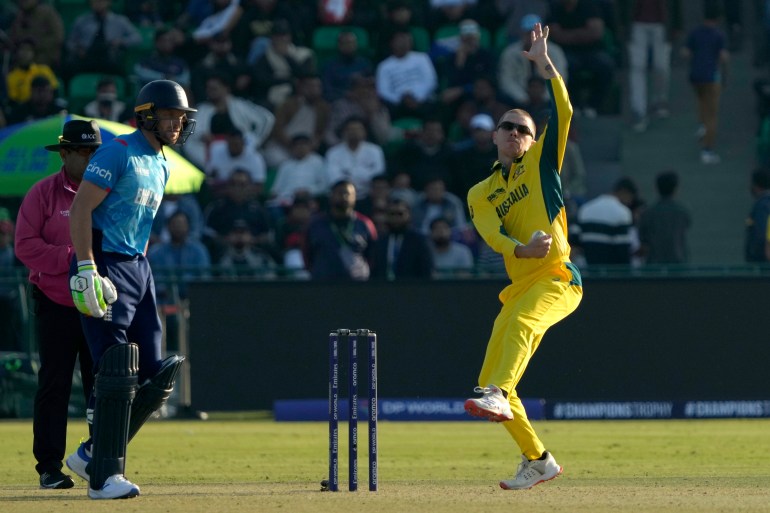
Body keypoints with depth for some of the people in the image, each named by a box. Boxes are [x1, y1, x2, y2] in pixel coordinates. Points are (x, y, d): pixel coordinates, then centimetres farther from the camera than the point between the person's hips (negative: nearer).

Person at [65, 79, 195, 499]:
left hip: (138, 269, 9)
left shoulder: (160, 166, 17)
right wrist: (86, 270, -24)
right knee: (117, 373, -13)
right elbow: (80, 208, -16)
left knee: (154, 377, 5)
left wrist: (139, 275, 19)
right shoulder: (118, 153, -10)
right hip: (104, 265, -9)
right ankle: (104, 476, -9)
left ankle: (92, 454, 15)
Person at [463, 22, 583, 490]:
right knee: (491, 378, 1)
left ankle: (498, 397, -56)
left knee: (520, 322, -37)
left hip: (557, 278, -6)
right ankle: (538, 460, 13)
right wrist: (522, 249, -24)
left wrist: (545, 64, -9)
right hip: (519, 286, 6)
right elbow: (493, 234, -3)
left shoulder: (541, 161, 11)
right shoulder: (480, 195, 17)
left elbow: (563, 114, -4)